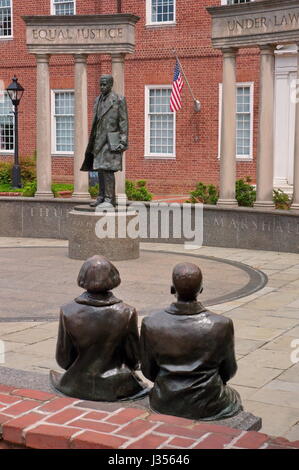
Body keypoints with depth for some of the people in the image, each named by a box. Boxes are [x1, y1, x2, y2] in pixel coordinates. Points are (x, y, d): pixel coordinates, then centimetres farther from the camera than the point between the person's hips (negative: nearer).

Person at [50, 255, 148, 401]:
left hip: (77, 387, 2)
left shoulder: (68, 312, -15)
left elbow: (63, 358, -5)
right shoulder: (126, 313, -17)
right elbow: (133, 357, -5)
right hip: (115, 388, -2)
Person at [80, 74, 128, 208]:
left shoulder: (119, 100, -5)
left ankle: (109, 199, -11)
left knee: (107, 169, -12)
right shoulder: (98, 100, 15)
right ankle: (102, 197, 14)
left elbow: (123, 121, -7)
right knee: (100, 169, 8)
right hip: (100, 140, 7)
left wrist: (123, 141, -14)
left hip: (111, 141, -7)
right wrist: (93, 140, 15)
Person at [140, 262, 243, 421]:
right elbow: (229, 371, -4)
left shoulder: (150, 324, -16)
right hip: (208, 408, -1)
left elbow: (148, 372, -3)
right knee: (234, 397, 33)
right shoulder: (221, 325, -18)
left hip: (164, 406, 2)